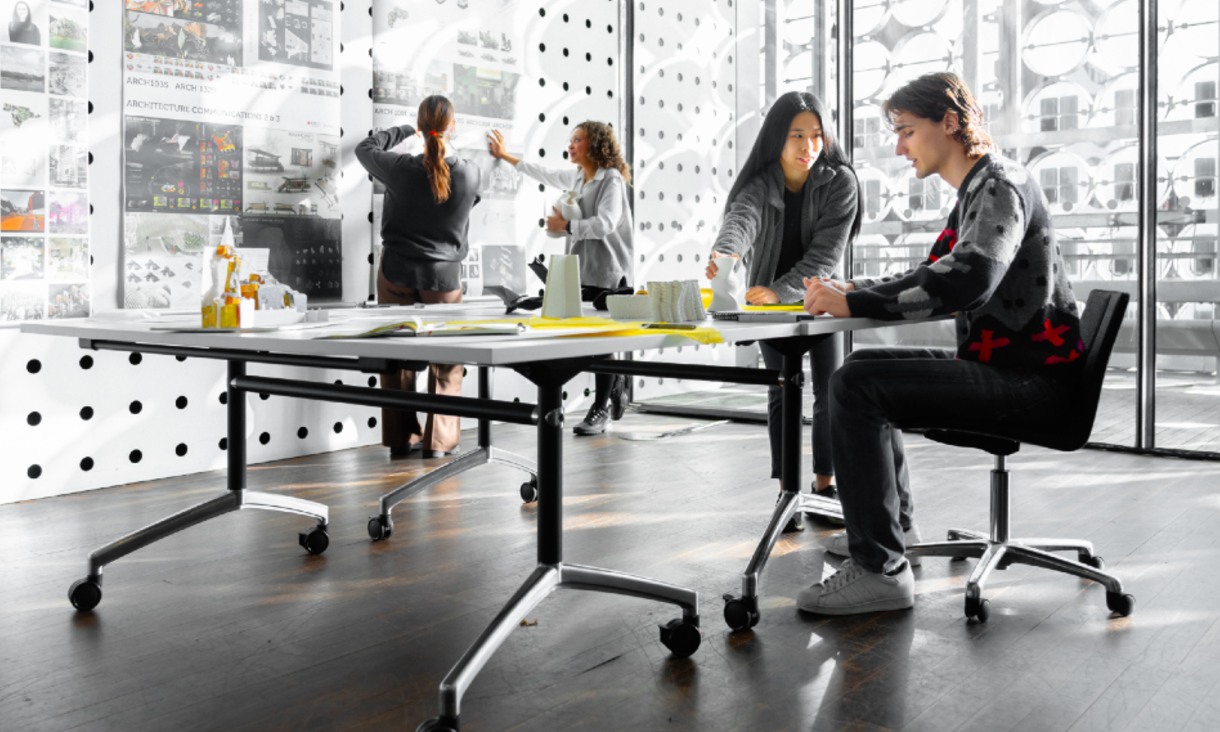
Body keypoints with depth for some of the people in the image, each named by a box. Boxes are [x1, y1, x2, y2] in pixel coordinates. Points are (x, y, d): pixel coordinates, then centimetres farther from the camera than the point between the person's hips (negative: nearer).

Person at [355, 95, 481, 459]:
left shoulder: (402, 169, -11)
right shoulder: (470, 173, -8)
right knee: (445, 361, 9)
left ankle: (402, 438, 14)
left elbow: (365, 148, 9)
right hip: (444, 275, 0)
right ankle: (439, 440, 7)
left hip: (398, 273, 0)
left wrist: (406, 130, 21)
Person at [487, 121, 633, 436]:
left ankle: (601, 409, 5)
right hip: (582, 269, 8)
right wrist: (505, 155, 33)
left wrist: (565, 227, -16)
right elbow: (544, 173, 28)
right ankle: (616, 386, 28)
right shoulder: (577, 178, 15)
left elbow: (605, 223, -21)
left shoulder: (611, 180, -9)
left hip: (607, 271, -8)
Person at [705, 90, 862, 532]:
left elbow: (826, 251, -25)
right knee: (782, 390, -5)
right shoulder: (760, 184, -16)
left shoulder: (840, 182, -17)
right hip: (768, 300, 0)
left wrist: (781, 290, -39)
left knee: (830, 390, -3)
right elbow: (741, 220, -38)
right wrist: (724, 254, -62)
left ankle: (824, 484, 14)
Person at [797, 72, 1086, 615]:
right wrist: (851, 290, 6)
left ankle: (879, 569, -22)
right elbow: (932, 275, 22)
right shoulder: (977, 191, 20)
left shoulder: (1001, 186, -13)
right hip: (997, 363, 11)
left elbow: (966, 281, -31)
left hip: (1025, 377, -11)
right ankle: (893, 522, 29)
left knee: (856, 385, -23)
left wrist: (854, 304, -27)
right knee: (866, 366, 22)